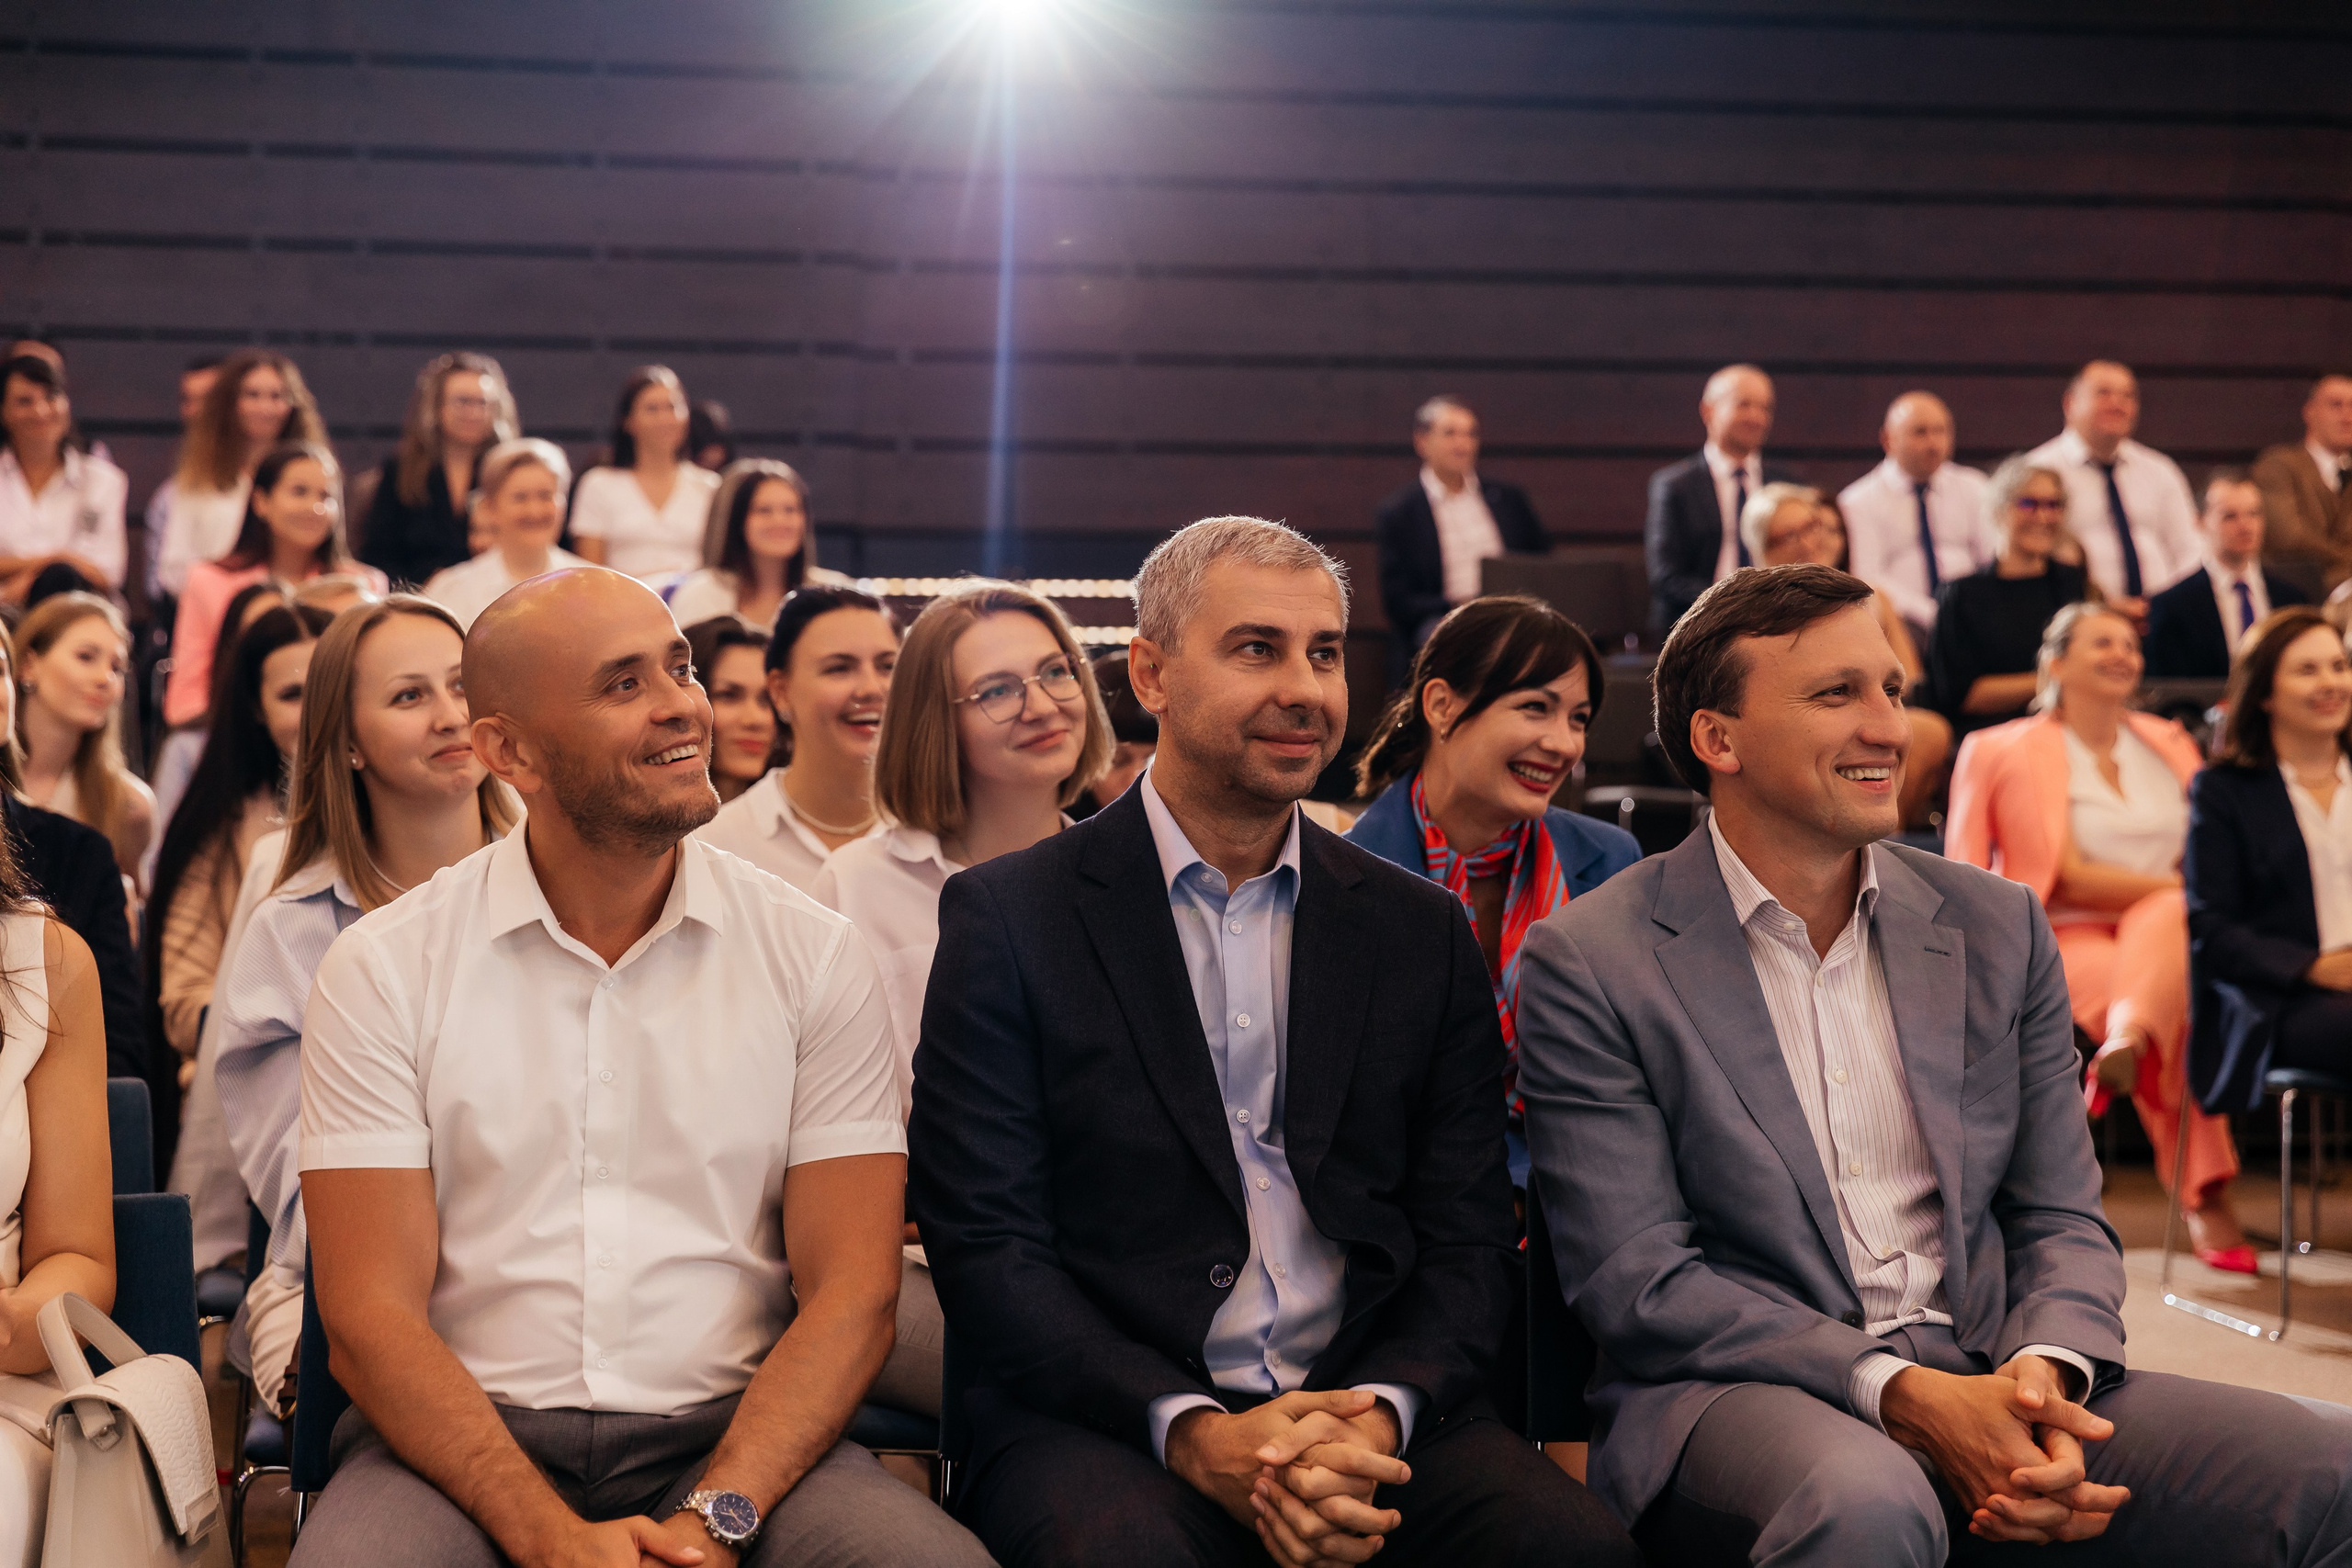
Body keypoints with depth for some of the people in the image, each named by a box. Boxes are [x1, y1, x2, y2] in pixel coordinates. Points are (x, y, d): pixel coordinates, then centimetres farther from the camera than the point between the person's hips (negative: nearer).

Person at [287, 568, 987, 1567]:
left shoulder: (814, 957, 6)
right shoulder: (382, 969, 3)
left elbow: (851, 1293, 1)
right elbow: (372, 1311, -3)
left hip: (737, 1437, 1)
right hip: (465, 1446, 0)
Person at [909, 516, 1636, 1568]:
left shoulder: (1424, 932, 13)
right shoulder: (1006, 918, 4)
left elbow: (1467, 1237, 9)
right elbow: (983, 1239, -3)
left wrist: (1381, 1413, -12)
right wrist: (1193, 1431, -16)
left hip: (1377, 1418, 3)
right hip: (1105, 1428, -3)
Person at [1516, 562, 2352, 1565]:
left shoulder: (1997, 928, 13)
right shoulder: (1591, 965, -2)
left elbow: (2061, 1218, 13)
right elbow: (1637, 1284, -7)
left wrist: (2045, 1367, -10)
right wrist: (1901, 1393, -19)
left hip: (1988, 1380, 5)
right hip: (1735, 1392, -4)